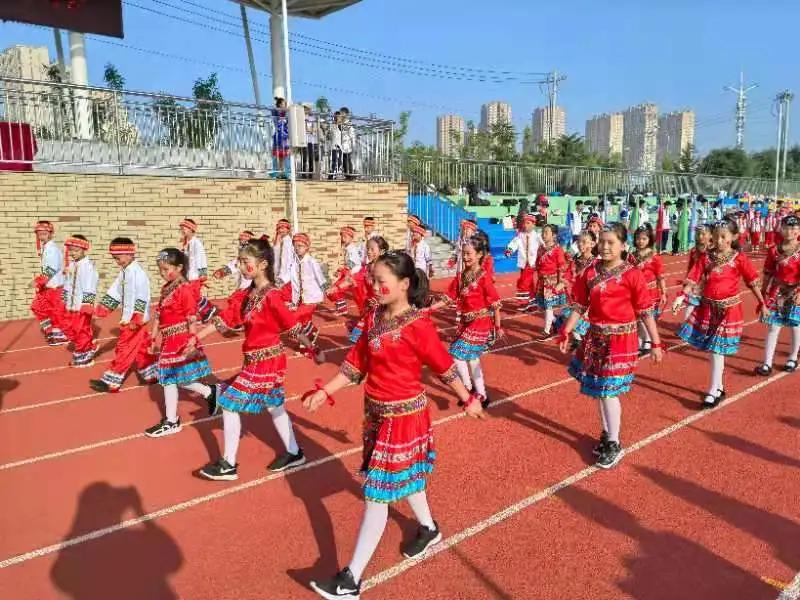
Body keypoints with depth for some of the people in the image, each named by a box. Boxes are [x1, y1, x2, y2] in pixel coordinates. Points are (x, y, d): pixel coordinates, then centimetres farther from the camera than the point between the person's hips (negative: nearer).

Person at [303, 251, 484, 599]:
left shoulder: (418, 325, -19)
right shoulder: (374, 317, 2)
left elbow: (444, 367, -11)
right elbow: (356, 362, 6)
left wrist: (468, 399, -2)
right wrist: (325, 392, 3)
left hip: (404, 415, -7)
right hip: (376, 411, 8)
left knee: (377, 493, -2)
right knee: (403, 476, 25)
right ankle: (429, 530, 51)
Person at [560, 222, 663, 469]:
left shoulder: (632, 274, -11)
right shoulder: (590, 272, 2)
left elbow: (645, 311, -7)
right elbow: (579, 306, 7)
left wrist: (655, 343, -6)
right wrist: (566, 333, 4)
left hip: (620, 339, -5)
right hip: (595, 337, 5)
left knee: (609, 391, -3)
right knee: (598, 389, 14)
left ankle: (614, 444, 14)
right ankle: (606, 434, 33)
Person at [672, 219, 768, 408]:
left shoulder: (739, 258, -7)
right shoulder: (707, 257, 1)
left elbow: (753, 283, -1)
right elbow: (693, 279, -4)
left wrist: (762, 304, 3)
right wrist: (682, 296, -18)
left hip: (727, 309, -4)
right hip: (707, 307, 4)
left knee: (717, 351, -3)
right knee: (712, 350, 12)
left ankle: (713, 392, 7)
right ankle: (719, 387, 29)